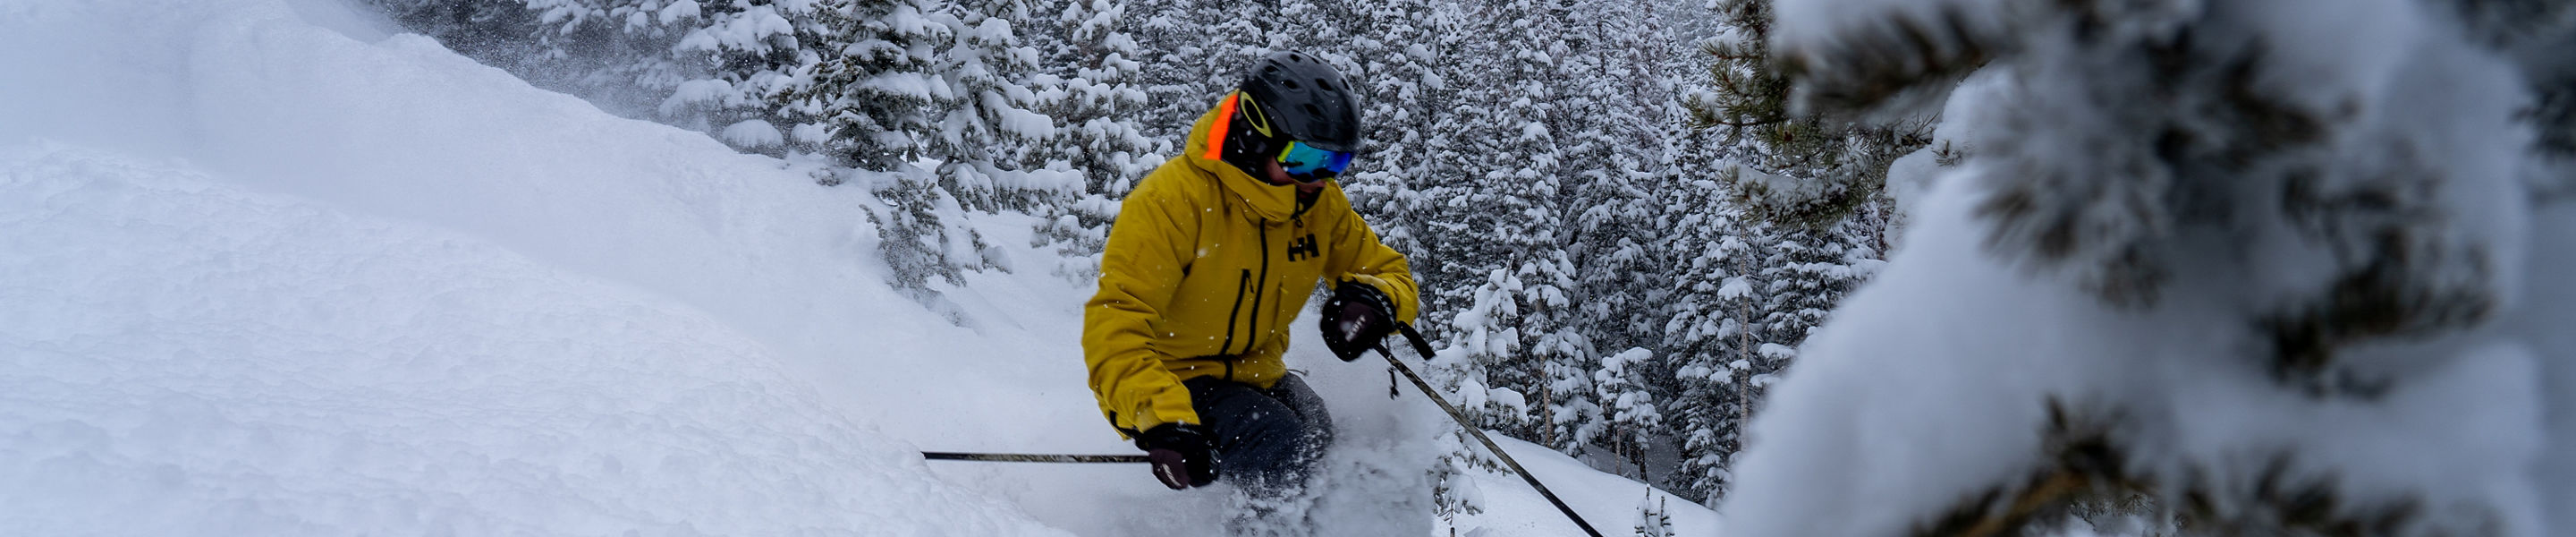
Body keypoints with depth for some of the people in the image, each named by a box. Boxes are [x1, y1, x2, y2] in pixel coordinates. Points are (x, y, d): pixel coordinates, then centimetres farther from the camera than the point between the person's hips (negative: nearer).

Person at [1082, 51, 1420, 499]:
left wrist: (1374, 300, -18)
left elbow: (1388, 271, 10)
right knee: (1286, 456, -29)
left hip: (1257, 377, 6)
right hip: (1176, 379, -6)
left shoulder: (1321, 203, -3)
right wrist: (1161, 421, -43)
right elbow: (1115, 325, -28)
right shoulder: (1173, 200, -23)